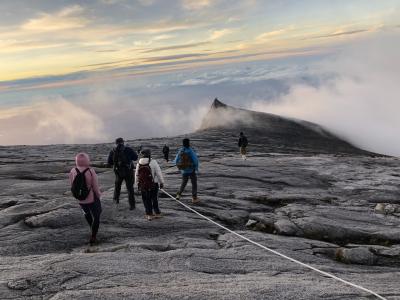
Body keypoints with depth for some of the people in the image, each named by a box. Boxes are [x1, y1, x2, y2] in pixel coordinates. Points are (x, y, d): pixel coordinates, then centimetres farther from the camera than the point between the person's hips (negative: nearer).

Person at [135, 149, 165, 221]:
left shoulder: (139, 164, 1)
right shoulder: (153, 162, -12)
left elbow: (136, 175, 9)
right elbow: (159, 173, -11)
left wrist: (138, 184, 20)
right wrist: (161, 182, -2)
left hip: (143, 185, 3)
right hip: (153, 185, -3)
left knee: (146, 200, 12)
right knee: (154, 199, 11)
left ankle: (149, 215, 15)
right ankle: (157, 213, 20)